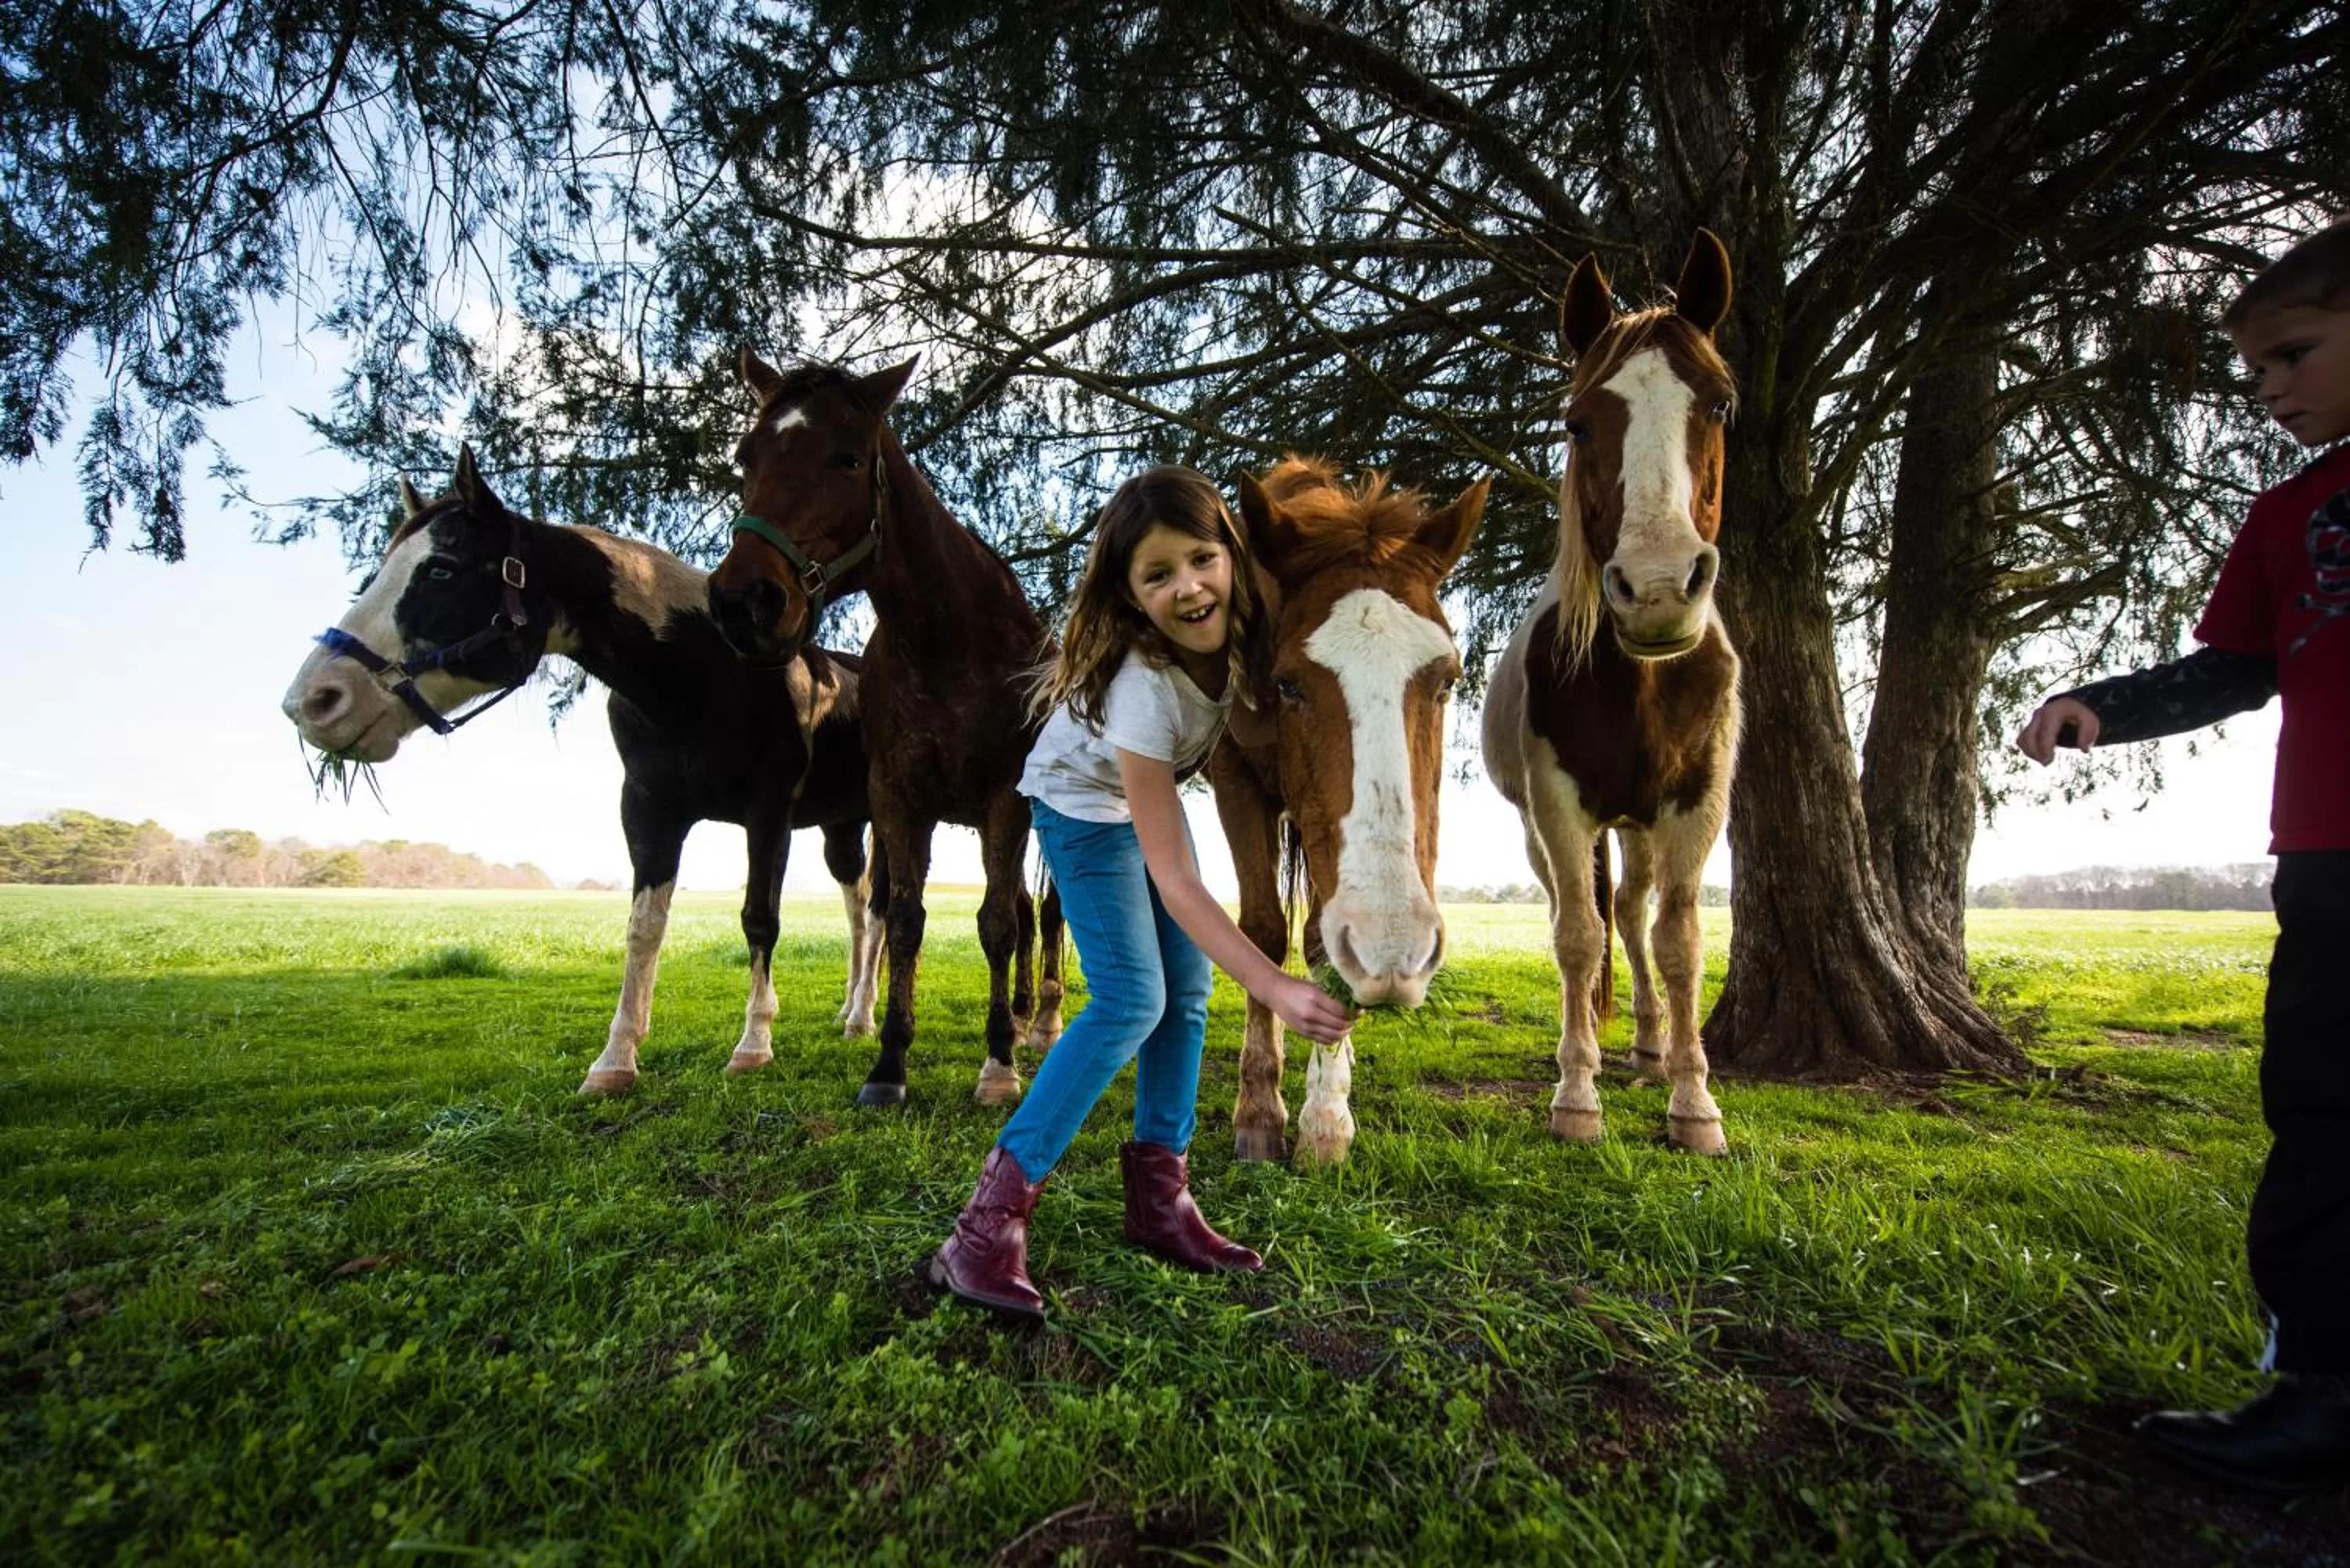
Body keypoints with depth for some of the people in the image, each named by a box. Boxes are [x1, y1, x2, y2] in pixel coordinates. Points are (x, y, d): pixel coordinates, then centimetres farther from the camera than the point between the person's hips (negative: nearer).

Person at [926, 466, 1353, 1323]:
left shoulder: (1238, 624, -24)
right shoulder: (1144, 689, -40)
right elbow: (1173, 879, -39)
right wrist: (1272, 986, -44)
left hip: (1151, 789, 7)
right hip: (1085, 806, -7)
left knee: (1187, 989, 3)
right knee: (1133, 998, -17)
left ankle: (1159, 1196, 14)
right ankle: (990, 1220, -10)